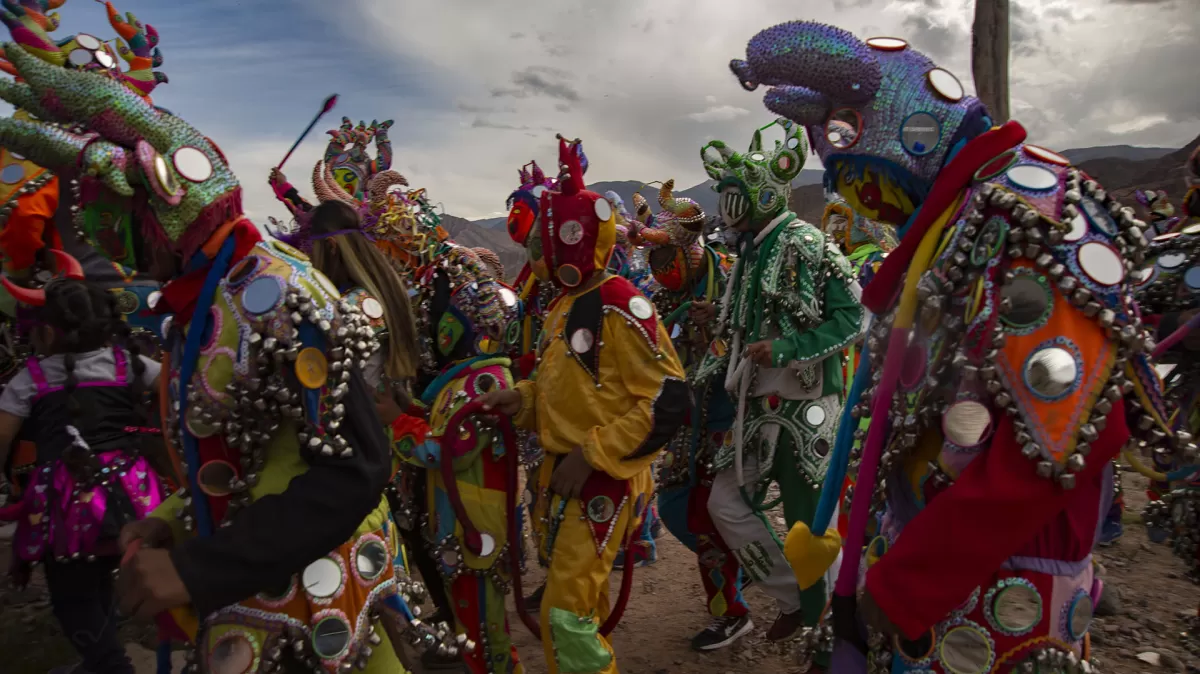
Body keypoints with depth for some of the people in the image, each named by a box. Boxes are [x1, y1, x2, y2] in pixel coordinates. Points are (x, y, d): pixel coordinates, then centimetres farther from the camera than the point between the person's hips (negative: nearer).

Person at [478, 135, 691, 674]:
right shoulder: (563, 309, 10)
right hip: (561, 473, 9)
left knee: (566, 617, -6)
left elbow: (670, 402, -21)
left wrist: (592, 456, -20)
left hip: (603, 483, -9)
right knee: (580, 600, 21)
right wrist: (522, 398, 2)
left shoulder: (618, 307, -18)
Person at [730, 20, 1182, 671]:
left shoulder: (1030, 202, -18)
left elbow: (1057, 439, -27)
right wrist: (860, 554, 16)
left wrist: (898, 589, -18)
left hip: (992, 602, -8)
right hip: (918, 558, 8)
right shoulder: (947, 229, 10)